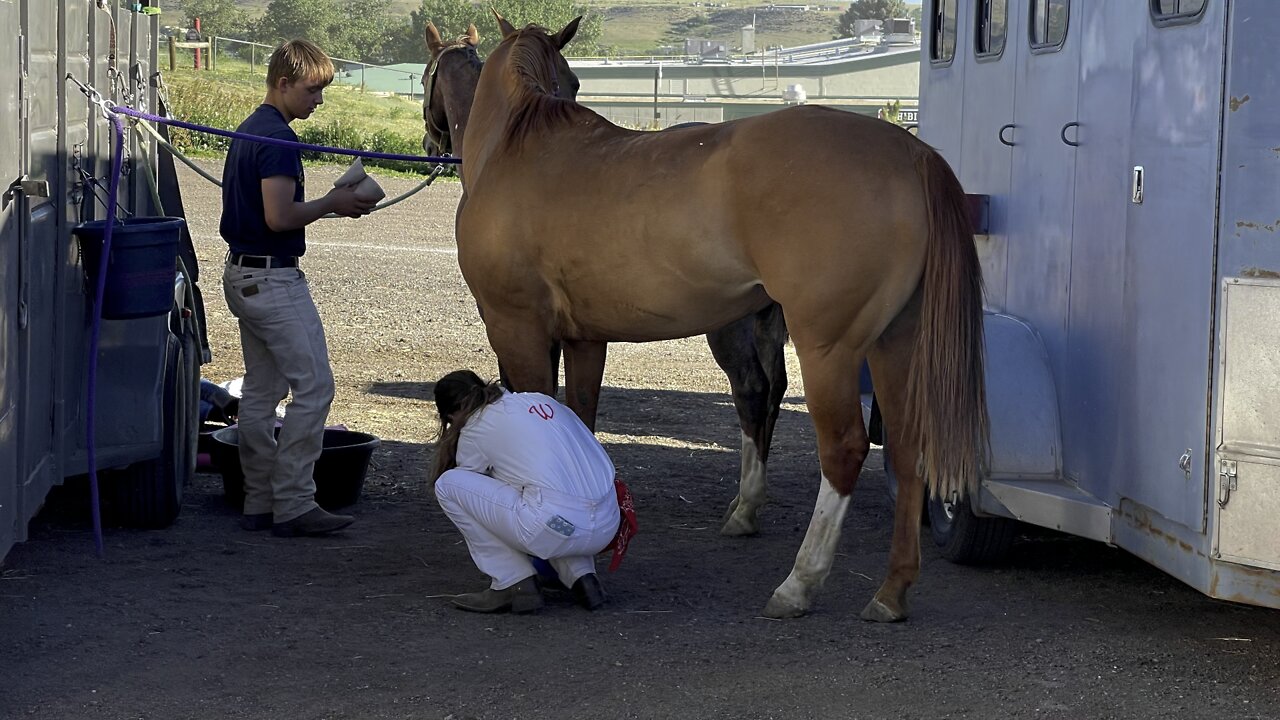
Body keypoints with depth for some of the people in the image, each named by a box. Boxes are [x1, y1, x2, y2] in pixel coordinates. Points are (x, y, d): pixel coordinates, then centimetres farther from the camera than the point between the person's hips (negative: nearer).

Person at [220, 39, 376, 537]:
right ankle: (292, 505, -7)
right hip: (274, 278, -11)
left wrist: (330, 202, 13)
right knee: (314, 386, -8)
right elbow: (280, 216, -24)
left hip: (242, 273, 11)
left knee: (261, 390, 12)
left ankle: (260, 503, 16)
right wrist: (332, 205, -10)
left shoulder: (250, 130, 15)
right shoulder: (278, 137, -18)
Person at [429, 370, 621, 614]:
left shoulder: (476, 430, 8)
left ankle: (513, 585, 8)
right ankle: (582, 577, 18)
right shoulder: (540, 400, 23)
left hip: (557, 527, -7)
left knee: (448, 484, 9)